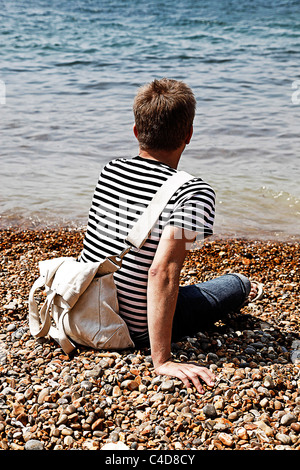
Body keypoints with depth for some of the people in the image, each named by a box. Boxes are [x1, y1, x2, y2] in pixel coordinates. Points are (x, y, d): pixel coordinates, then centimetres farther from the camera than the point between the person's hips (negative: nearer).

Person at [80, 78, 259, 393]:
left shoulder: (110, 170, -2)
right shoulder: (194, 192, -21)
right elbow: (162, 271, -32)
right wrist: (162, 361, -29)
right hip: (133, 330, -5)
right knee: (238, 284, 16)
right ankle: (236, 292, 48)